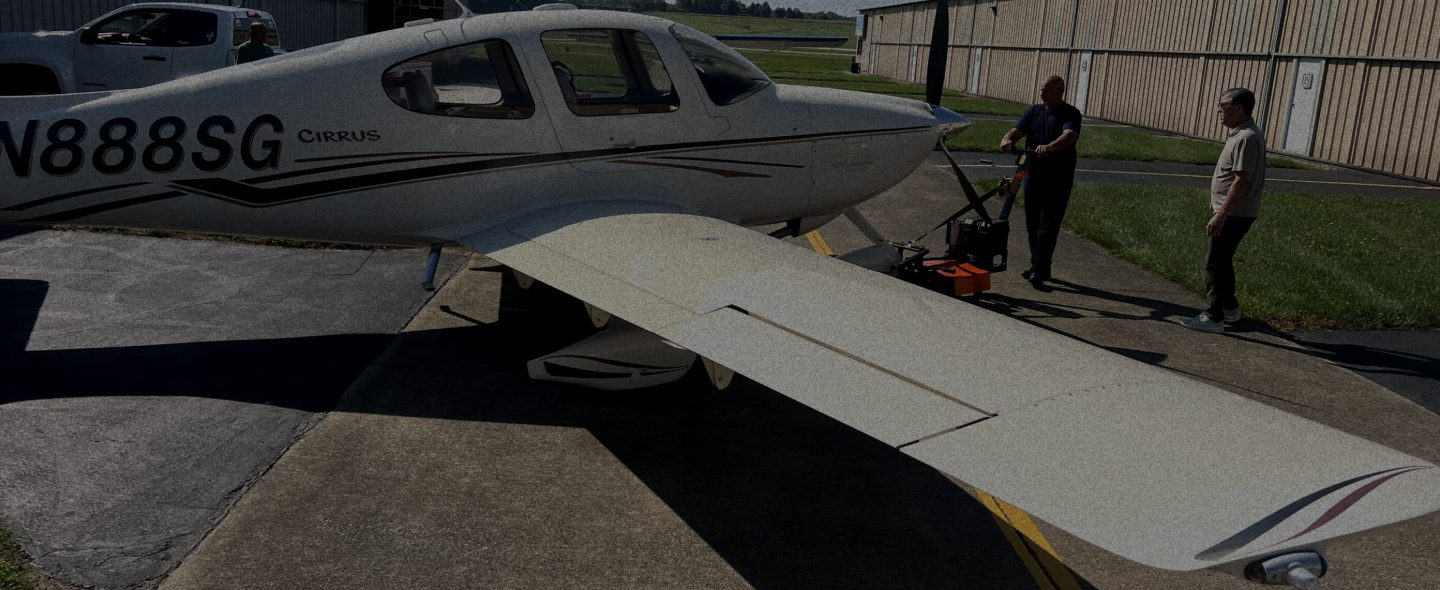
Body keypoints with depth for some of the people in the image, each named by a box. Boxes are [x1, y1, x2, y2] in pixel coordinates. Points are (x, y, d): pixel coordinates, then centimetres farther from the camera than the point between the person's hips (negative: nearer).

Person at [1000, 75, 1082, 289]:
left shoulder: (1071, 114, -7)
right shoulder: (1034, 111, 10)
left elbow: (1069, 136, -26)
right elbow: (1017, 130, -2)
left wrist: (1049, 147, -47)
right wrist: (1007, 139, -26)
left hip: (1058, 183, -6)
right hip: (1033, 179, 6)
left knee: (1047, 229, -8)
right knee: (1033, 227, 12)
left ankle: (1038, 271, -8)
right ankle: (1039, 268, 24)